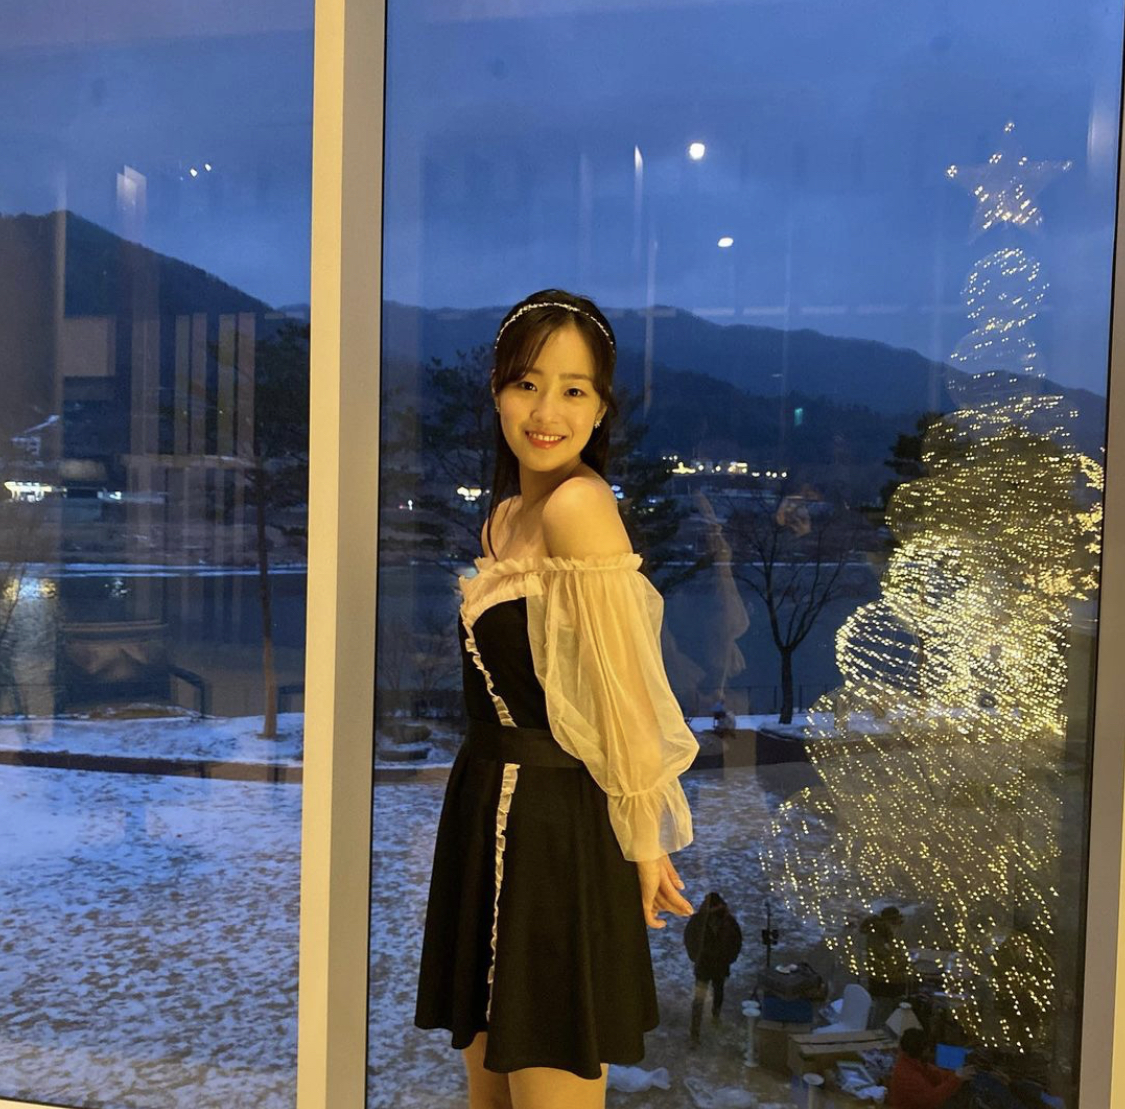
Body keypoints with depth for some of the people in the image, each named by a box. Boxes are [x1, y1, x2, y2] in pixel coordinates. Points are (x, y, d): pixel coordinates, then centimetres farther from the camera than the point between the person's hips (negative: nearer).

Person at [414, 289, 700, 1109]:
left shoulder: (577, 504, -18)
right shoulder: (509, 512, 10)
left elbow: (625, 695, -16)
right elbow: (515, 674, 8)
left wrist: (644, 843, -8)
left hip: (554, 827, -9)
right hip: (491, 805, 9)